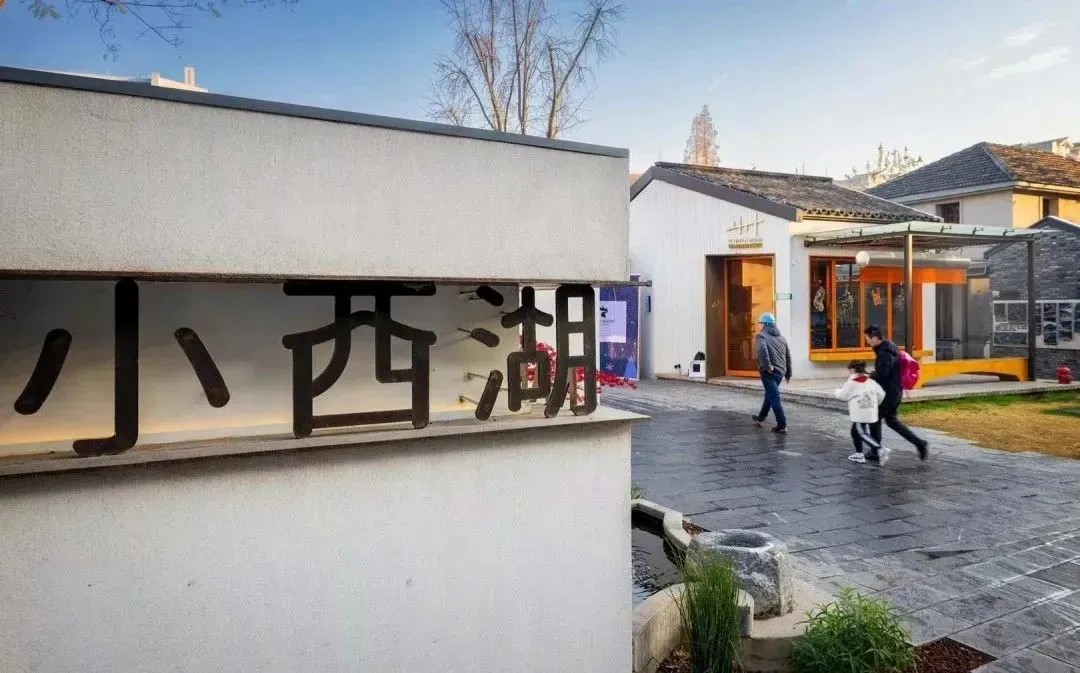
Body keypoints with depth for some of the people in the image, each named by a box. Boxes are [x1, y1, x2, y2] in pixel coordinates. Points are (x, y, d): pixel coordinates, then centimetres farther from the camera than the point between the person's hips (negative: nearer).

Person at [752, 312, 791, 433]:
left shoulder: (761, 336, -4)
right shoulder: (781, 338, 18)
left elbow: (762, 349, -26)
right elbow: (788, 357, 19)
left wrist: (768, 366, -23)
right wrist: (788, 374, 24)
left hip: (769, 373, -7)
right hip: (780, 372, 7)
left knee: (774, 398, -5)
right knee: (769, 395, 22)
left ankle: (782, 425, -7)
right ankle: (760, 418, 36)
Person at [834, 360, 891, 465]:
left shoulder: (851, 382, -9)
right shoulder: (871, 381, 9)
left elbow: (843, 396, -3)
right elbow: (881, 394, 8)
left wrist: (837, 391, 19)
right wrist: (876, 404, 24)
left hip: (859, 414, -8)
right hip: (871, 413, 8)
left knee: (862, 434, -6)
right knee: (855, 432, 19)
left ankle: (881, 449, -22)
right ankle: (859, 455, 23)